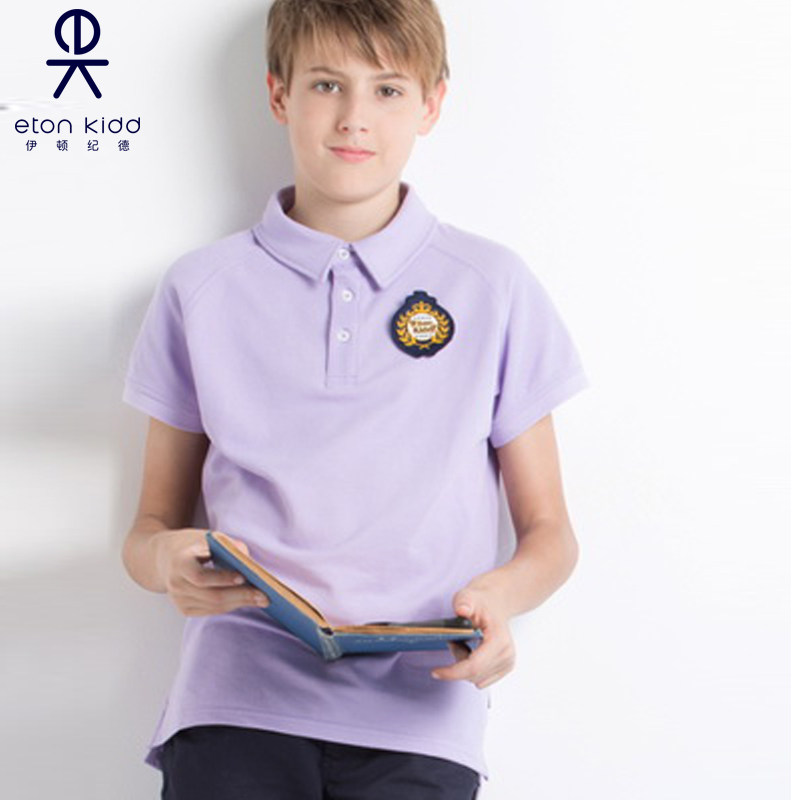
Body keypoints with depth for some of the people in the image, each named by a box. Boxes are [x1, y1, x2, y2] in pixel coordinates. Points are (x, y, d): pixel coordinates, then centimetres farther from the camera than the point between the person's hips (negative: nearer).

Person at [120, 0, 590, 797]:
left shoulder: (494, 288, 12)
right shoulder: (202, 288, 13)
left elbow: (548, 532, 14)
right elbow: (151, 527, 17)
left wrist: (500, 596, -8)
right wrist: (167, 561, -8)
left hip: (416, 702, 0)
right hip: (240, 681, 0)